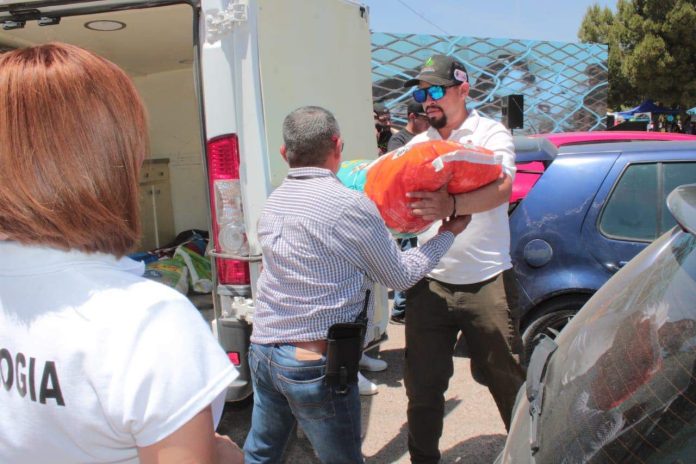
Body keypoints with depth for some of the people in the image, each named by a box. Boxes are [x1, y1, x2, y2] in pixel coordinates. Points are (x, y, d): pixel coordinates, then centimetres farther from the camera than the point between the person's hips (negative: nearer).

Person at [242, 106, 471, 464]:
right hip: (315, 364, -7)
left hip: (262, 350, 7)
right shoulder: (351, 205, -14)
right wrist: (448, 232, 11)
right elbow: (402, 276, -2)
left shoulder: (273, 202, 6)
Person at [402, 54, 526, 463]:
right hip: (430, 280, 4)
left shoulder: (491, 133, -1)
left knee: (506, 378, 8)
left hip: (485, 280, -3)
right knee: (423, 383, 9)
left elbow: (502, 187, -20)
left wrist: (451, 205, -39)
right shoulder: (418, 144, 13)